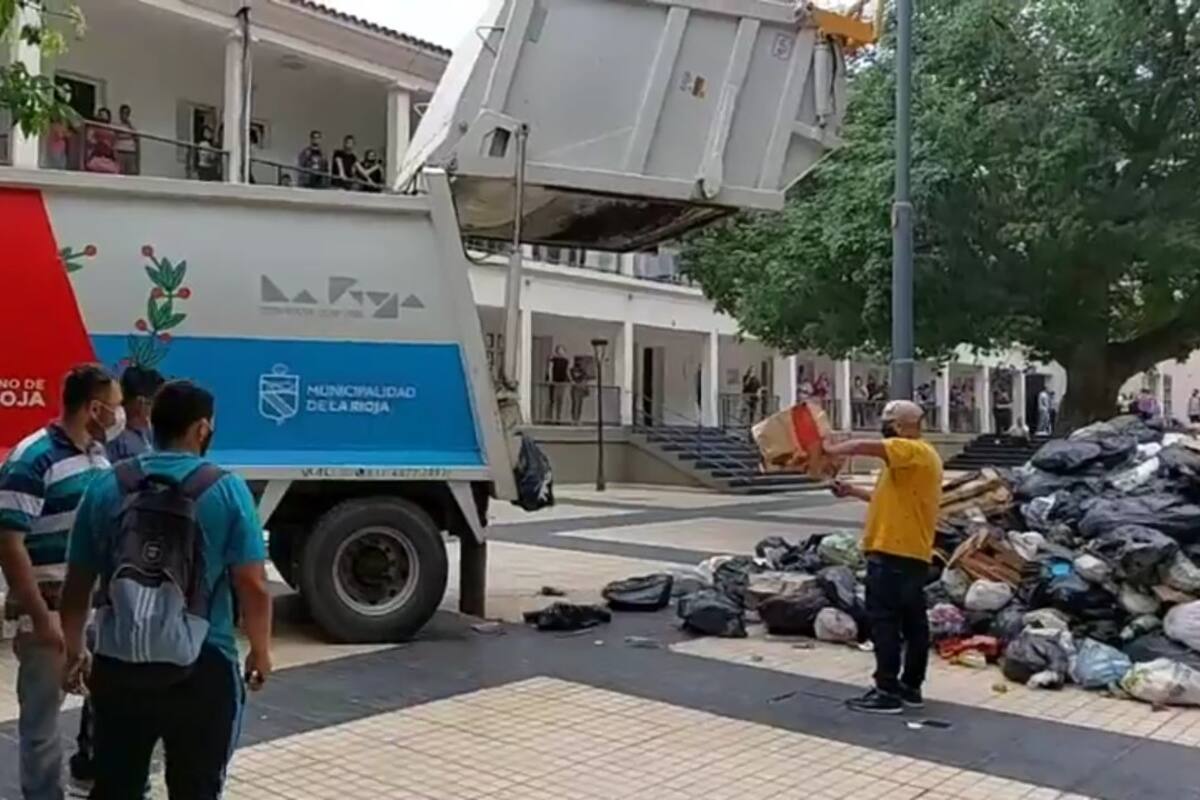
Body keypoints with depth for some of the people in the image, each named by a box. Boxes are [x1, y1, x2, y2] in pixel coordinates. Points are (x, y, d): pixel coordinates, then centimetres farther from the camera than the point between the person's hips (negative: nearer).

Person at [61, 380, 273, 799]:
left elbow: (77, 584, 8)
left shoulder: (107, 486, 2)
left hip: (117, 665, 3)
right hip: (201, 670, -3)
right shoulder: (226, 489, -8)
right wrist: (261, 649, 6)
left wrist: (74, 650, 21)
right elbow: (253, 586, -9)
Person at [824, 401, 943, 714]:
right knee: (913, 621, 13)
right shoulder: (912, 458, 18)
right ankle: (910, 687, 21)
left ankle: (887, 692, -3)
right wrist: (853, 492, 19)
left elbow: (864, 446, -24)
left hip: (893, 553, -11)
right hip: (911, 553, 11)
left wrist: (832, 449, -7)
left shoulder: (916, 451, -14)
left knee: (884, 621, -6)